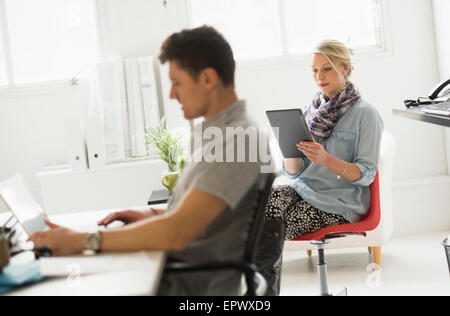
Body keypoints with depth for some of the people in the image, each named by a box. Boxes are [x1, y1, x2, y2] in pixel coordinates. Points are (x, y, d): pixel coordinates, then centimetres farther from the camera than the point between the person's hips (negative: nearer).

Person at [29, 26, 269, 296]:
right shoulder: (217, 133, 13)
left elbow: (176, 233, -27)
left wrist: (80, 241, -24)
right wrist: (154, 215, 7)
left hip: (194, 286, -9)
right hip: (173, 267, 9)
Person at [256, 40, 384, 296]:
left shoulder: (365, 114, -3)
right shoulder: (312, 111, 14)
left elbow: (366, 174, -10)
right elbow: (294, 171, 11)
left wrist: (326, 159, -26)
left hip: (341, 202, -5)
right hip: (304, 189, 6)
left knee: (271, 231, -27)